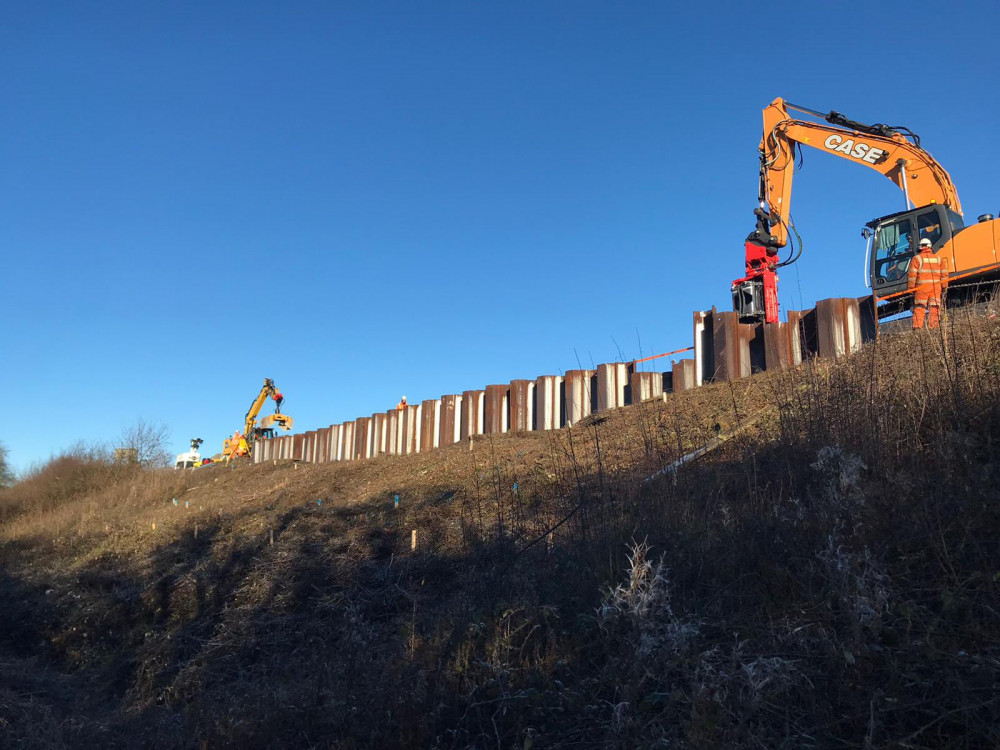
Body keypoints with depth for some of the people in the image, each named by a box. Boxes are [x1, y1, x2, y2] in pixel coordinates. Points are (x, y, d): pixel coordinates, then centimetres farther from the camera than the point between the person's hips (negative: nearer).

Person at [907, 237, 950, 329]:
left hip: (921, 288, -3)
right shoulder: (939, 258, 12)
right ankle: (933, 328, 5)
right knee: (934, 309, 6)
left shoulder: (917, 258, 0)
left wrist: (910, 288, -1)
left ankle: (917, 327, -7)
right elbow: (944, 274, 11)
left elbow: (912, 274, -6)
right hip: (936, 287, 3)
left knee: (919, 308, -1)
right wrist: (944, 287, 17)